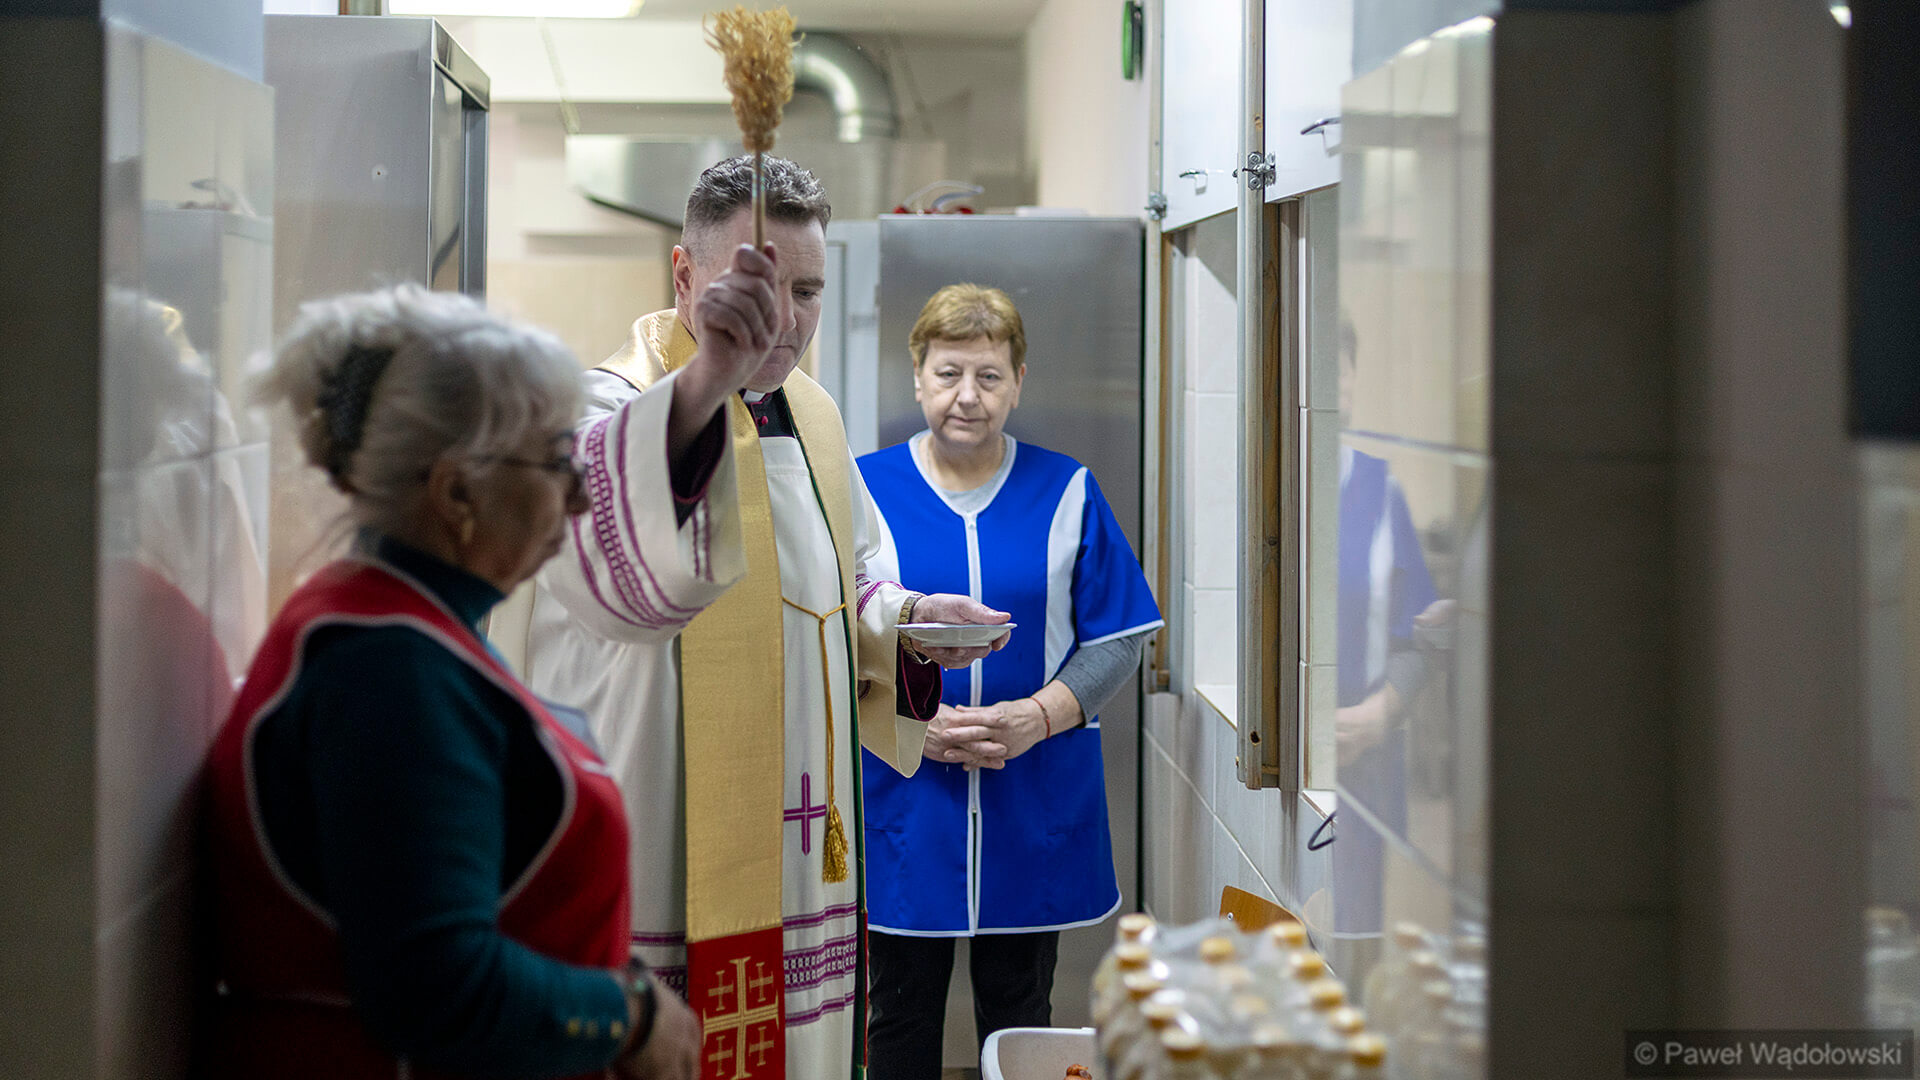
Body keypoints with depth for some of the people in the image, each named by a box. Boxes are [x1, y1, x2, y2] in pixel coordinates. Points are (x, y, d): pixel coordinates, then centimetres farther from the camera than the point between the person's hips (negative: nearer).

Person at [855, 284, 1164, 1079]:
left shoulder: (1066, 493, 4)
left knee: (1019, 1013, 9)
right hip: (901, 800, 0)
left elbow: (1117, 641, 2)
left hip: (1036, 806, 1)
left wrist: (1039, 715, -15)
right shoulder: (864, 491, 1)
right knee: (901, 1016, 8)